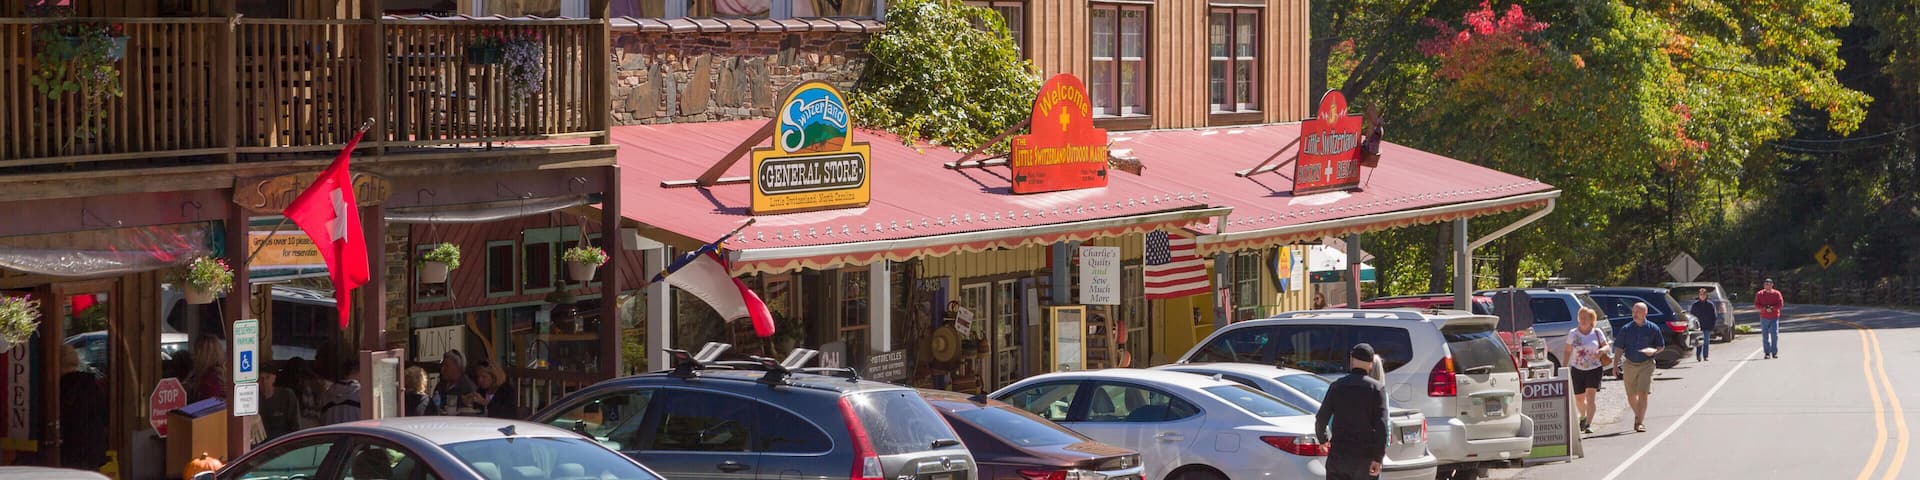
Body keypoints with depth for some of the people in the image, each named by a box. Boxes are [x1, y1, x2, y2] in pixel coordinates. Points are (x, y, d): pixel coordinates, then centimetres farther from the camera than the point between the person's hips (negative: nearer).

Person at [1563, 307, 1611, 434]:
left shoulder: (1597, 333, 1)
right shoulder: (1573, 333, 2)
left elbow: (1607, 347, 6)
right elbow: (1567, 352, 6)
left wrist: (1601, 350, -17)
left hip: (1594, 369, -2)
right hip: (1577, 370, 2)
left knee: (1590, 396, -15)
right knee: (1579, 398, 10)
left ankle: (1588, 424, -17)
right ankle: (1583, 416, 42)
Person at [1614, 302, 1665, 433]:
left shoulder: (1653, 329, -1)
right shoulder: (1626, 330, 2)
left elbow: (1661, 346, 7)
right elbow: (1619, 349, 6)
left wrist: (1654, 350, -16)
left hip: (1646, 365, -2)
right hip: (1629, 365, 2)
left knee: (1642, 394, -13)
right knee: (1631, 396, 10)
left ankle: (1640, 422, -10)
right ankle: (1638, 416, 36)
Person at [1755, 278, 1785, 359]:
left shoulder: (1777, 293, 4)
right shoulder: (1759, 294, 7)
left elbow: (1780, 304, -3)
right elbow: (1756, 305, 2)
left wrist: (1772, 307, -17)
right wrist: (1764, 308, -15)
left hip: (1774, 318, -1)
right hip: (1764, 318, 1)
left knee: (1774, 335, -7)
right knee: (1765, 336, 0)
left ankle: (1774, 352, -1)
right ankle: (1767, 353, 5)